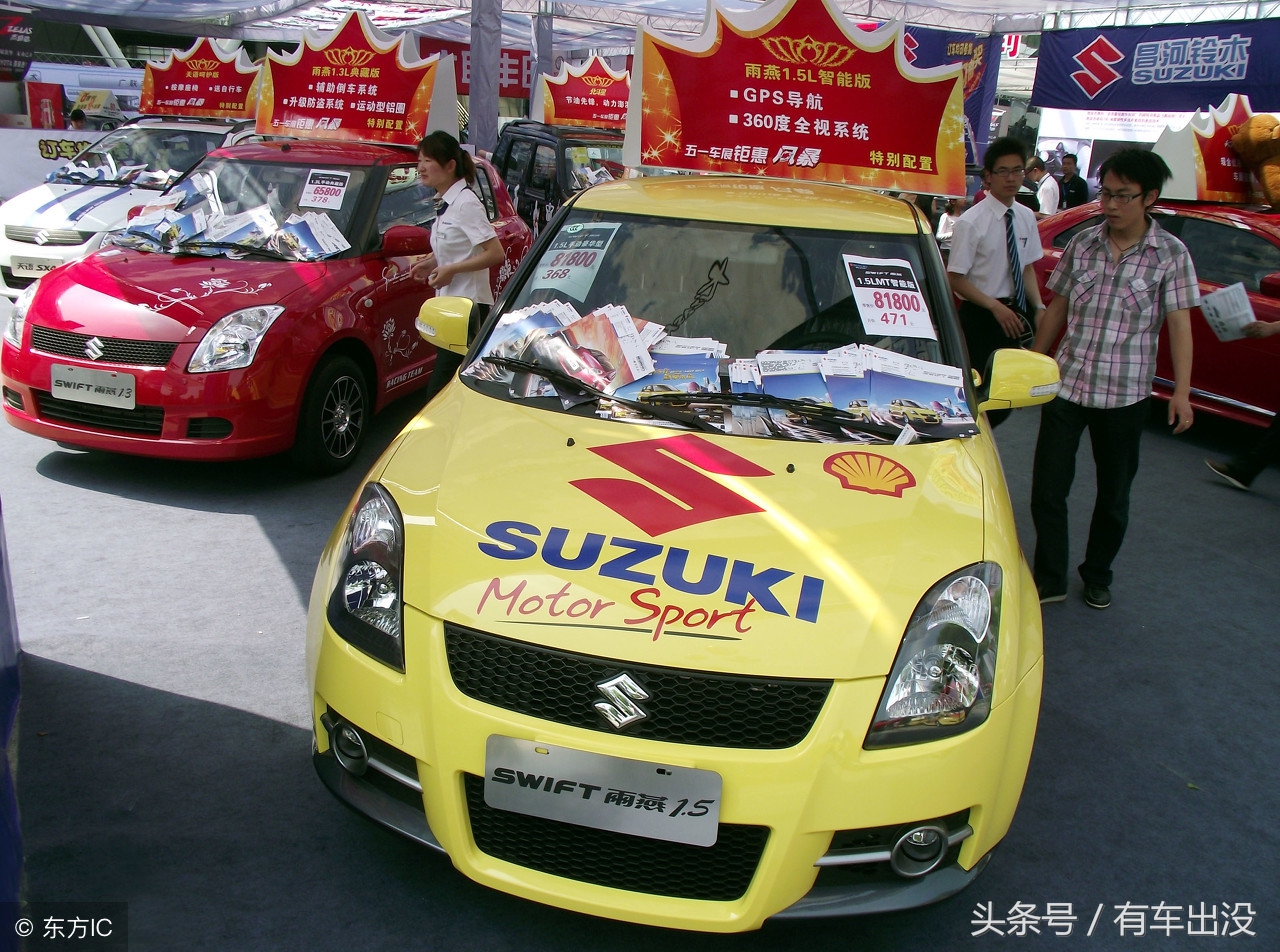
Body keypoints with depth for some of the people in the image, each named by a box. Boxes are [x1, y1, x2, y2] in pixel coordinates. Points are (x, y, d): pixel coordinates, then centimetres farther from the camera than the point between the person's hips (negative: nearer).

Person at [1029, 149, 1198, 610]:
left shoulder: (1171, 254, -3)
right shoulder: (1082, 244, 3)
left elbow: (1179, 323, -6)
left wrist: (1182, 391, -13)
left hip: (1126, 393, -1)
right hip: (1066, 383, 2)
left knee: (1114, 494, 12)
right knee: (1047, 489, 1)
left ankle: (1098, 576, 32)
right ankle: (1049, 580, 16)